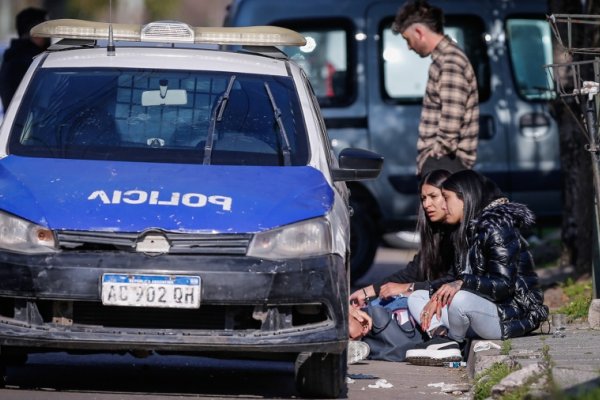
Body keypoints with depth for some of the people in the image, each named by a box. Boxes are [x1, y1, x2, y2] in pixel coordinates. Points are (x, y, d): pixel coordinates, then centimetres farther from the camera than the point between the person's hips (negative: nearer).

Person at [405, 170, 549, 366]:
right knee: (416, 299, 9)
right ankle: (444, 339, -17)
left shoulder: (496, 229, -17)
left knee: (460, 300, -39)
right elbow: (458, 279, 13)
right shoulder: (465, 232, 15)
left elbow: (503, 285, -24)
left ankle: (451, 340, -9)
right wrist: (438, 297, -7)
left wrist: (463, 283, -35)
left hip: (514, 317, -10)